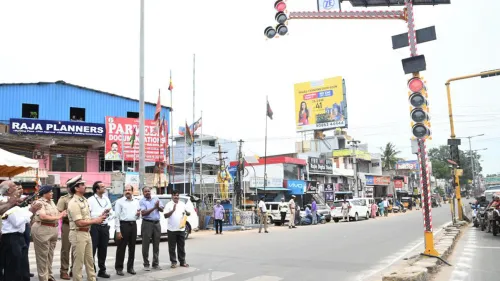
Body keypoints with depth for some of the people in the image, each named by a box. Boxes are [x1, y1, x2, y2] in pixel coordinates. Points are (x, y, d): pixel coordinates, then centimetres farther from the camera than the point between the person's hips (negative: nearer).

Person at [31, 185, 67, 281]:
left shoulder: (51, 202, 14)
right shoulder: (39, 202, -13)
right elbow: (43, 216, -25)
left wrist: (61, 214, 0)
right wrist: (57, 217, -20)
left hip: (53, 230, 8)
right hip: (42, 230, -8)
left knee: (50, 255, 16)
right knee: (43, 255, 1)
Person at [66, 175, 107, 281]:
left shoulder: (84, 200, 10)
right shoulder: (73, 203, -17)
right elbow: (79, 223, -23)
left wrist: (99, 218, -2)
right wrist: (95, 221, -16)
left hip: (87, 233, 9)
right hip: (78, 234, -9)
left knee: (89, 260, 16)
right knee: (78, 262, 3)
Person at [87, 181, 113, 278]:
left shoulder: (106, 199, 13)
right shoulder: (91, 200, -7)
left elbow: (111, 212, 14)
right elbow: (88, 214, -18)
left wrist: (109, 211, -7)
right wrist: (101, 213, -18)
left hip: (105, 226, 6)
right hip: (94, 227, -6)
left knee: (103, 249, 13)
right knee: (92, 249, 1)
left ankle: (102, 270, 24)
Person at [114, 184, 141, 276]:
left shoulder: (136, 202, 13)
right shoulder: (119, 202, -2)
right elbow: (117, 217, -7)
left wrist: (138, 214, -5)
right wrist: (118, 231, -13)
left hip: (133, 225, 5)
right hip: (124, 225, -5)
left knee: (132, 248, 10)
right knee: (121, 248, 1)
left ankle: (130, 267, 21)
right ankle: (119, 268, 12)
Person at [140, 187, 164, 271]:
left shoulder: (156, 199, 10)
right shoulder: (142, 201, -3)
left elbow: (162, 210, 6)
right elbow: (143, 213, -14)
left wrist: (158, 206, -15)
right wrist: (154, 208, -18)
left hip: (157, 223, 4)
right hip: (147, 223, -4)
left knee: (156, 245, 8)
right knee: (146, 245, 2)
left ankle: (156, 264, 16)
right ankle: (146, 264, 11)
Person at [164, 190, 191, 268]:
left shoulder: (182, 204, 11)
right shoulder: (169, 205, -1)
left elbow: (189, 213, 16)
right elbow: (165, 216, -9)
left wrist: (187, 213, -7)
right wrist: (173, 210, -22)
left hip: (181, 229, 3)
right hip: (171, 229, -3)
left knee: (181, 246, 9)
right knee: (172, 247, 3)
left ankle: (182, 261, 17)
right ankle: (173, 262, 11)